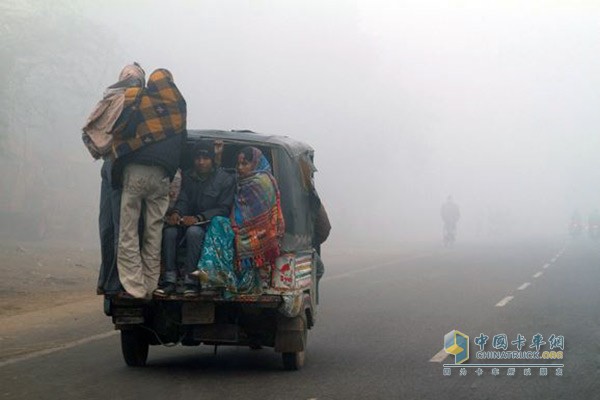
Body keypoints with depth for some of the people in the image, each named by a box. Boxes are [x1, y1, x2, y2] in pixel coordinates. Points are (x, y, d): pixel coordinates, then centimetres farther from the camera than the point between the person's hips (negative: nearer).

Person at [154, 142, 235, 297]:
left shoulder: (226, 179, -3)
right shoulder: (188, 177, 12)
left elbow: (224, 209, -10)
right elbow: (183, 201, 5)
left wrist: (198, 218, -23)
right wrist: (176, 212, -21)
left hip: (211, 222, -4)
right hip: (189, 219, 4)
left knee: (194, 231, -38)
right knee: (170, 231, -29)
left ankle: (191, 280, -35)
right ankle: (169, 279, -29)